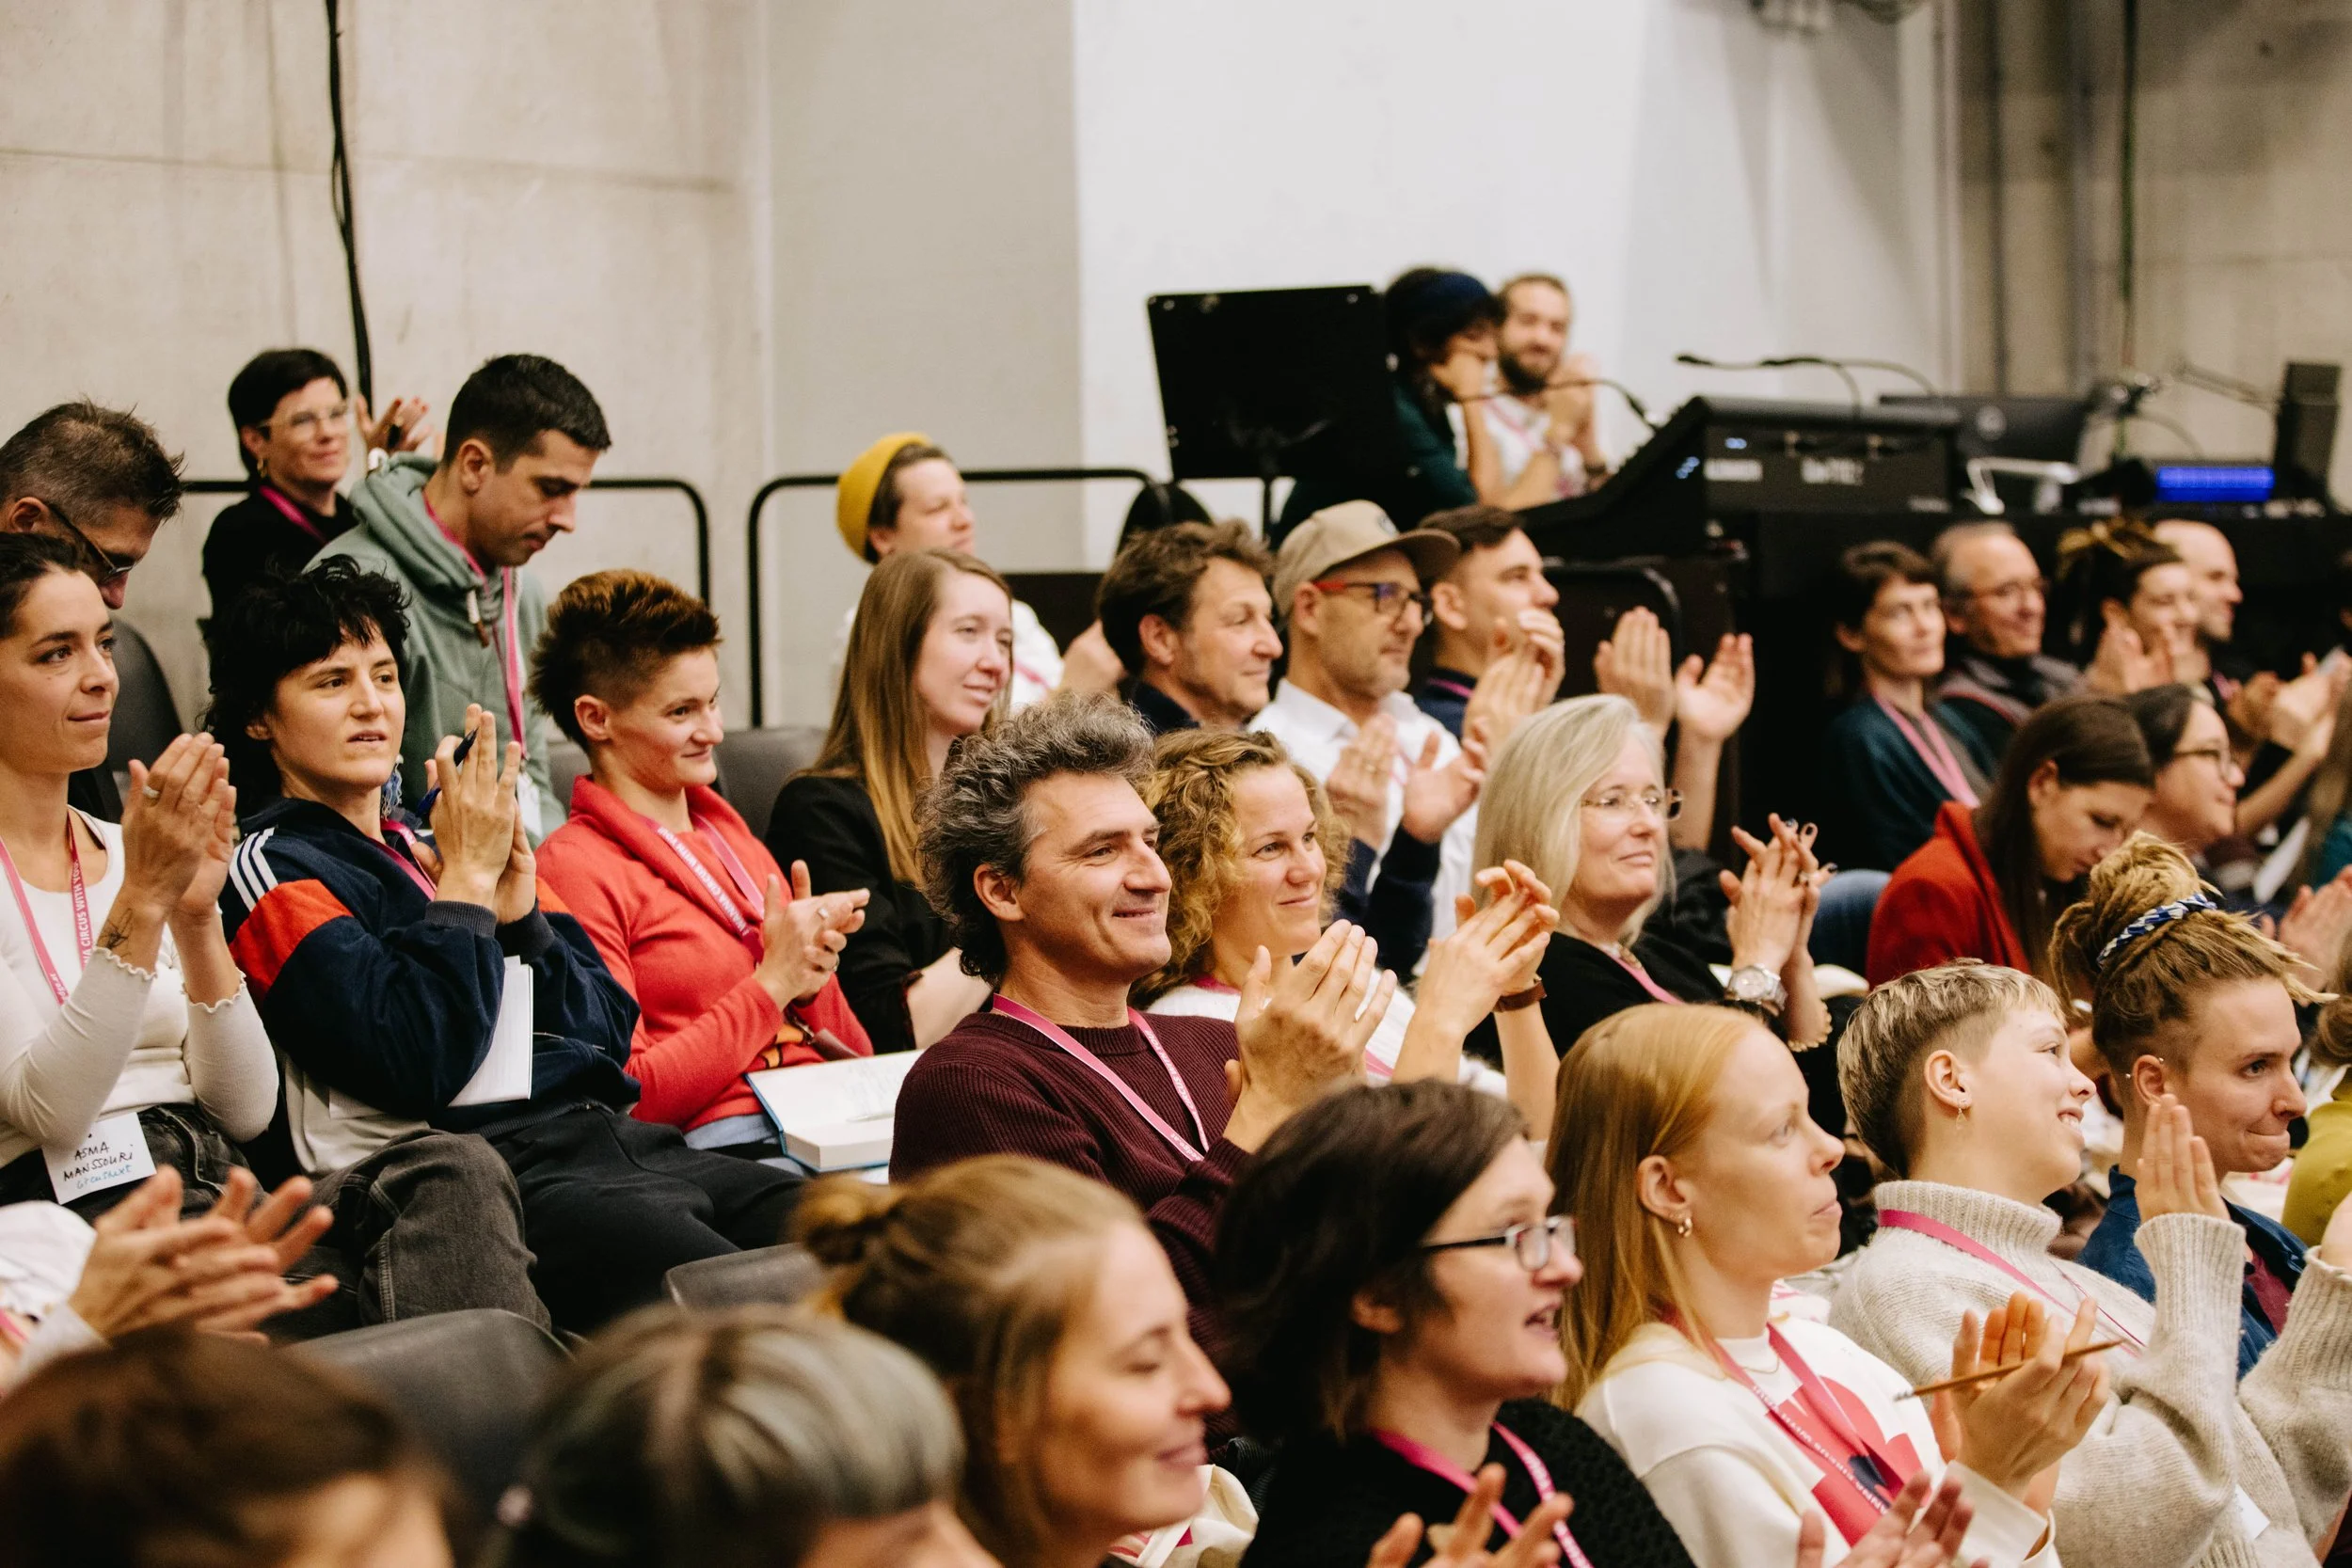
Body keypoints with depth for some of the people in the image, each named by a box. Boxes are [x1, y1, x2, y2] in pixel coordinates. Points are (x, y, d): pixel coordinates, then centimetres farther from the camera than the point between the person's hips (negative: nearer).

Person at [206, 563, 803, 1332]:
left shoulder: (433, 837, 25)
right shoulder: (273, 869, 4)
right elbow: (421, 1065, -12)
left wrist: (521, 910, 3)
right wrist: (467, 880, -4)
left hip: (613, 1136, 7)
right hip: (490, 1167, -7)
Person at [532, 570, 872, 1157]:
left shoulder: (729, 833, 22)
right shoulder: (574, 868, 0)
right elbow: (625, 1097, -8)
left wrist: (810, 967, 1)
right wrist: (773, 984, -7)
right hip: (719, 1140, -7)